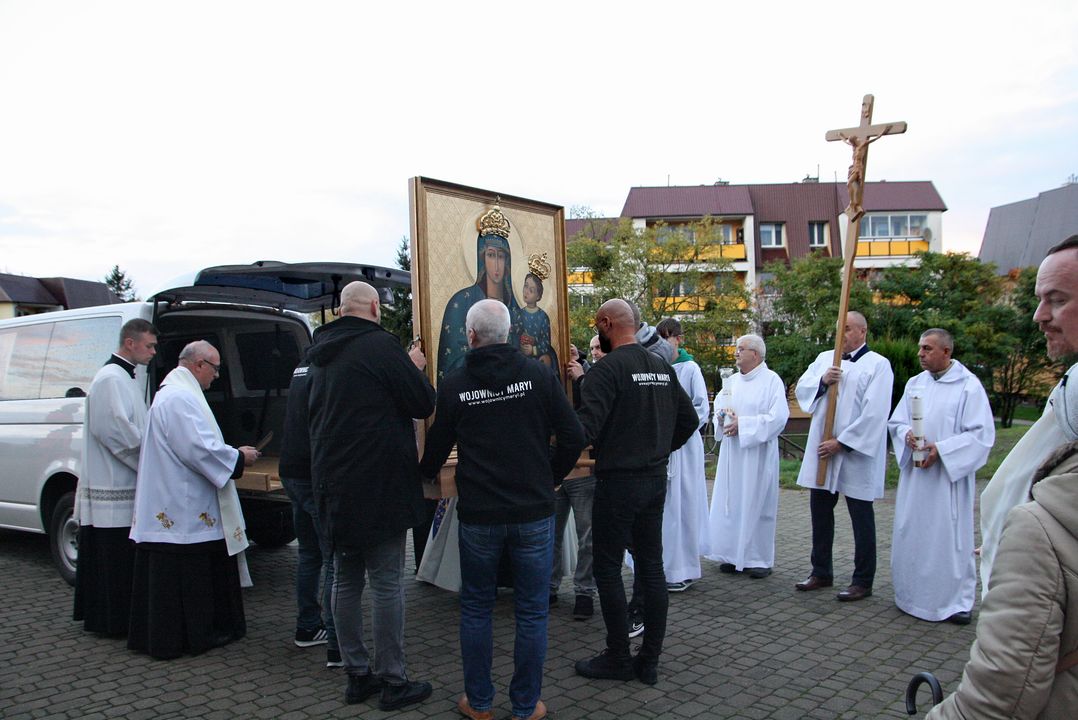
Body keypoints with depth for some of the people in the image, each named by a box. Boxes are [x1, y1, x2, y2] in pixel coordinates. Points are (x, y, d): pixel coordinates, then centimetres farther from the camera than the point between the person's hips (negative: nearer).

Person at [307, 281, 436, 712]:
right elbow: (424, 404, -11)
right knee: (386, 583, 0)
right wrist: (414, 368, 8)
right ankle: (392, 682, 7)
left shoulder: (322, 355, 11)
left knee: (346, 580, 14)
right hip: (380, 485, -7)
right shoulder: (380, 345, -13)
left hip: (333, 485, 8)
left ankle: (357, 675, 22)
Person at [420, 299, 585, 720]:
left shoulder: (454, 385, -4)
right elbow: (573, 438, -6)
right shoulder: (539, 376, -5)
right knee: (531, 612, 11)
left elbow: (436, 448, 6)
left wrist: (424, 475, 29)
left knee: (476, 609, 16)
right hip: (534, 514, 0)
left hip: (477, 516, 1)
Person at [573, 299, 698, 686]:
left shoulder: (608, 368, -15)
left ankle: (618, 658, 13)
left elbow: (585, 428, -24)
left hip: (618, 482, -7)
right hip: (656, 480, 7)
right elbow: (689, 419, 14)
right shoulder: (663, 367, 8)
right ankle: (650, 661, 19)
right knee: (652, 567, 11)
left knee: (608, 569, 5)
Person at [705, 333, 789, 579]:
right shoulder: (731, 381, 12)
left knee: (756, 503, 0)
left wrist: (743, 424, -17)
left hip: (758, 455, -6)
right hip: (732, 454, 6)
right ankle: (734, 555, 17)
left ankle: (760, 558, 12)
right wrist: (722, 418, -8)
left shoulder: (771, 381, -7)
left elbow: (778, 417, -15)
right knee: (730, 502, 7)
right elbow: (718, 407, 16)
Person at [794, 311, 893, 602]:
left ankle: (863, 582, 14)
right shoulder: (825, 358, 11)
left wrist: (842, 442, -17)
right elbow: (801, 389, 7)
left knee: (861, 518, 3)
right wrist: (822, 381, -13)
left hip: (856, 453, -6)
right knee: (820, 512, 13)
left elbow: (874, 413, -14)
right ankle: (821, 572, 26)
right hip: (822, 448, 6)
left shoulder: (878, 365, -7)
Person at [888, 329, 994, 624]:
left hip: (949, 477, -5)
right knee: (911, 533, 9)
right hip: (914, 474, 5)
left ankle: (958, 601, 14)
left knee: (950, 536, -1)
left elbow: (982, 434, -10)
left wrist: (941, 449, -19)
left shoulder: (969, 386, -6)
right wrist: (906, 435, -11)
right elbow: (895, 422, 12)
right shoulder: (914, 384, 10)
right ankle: (914, 594, 23)